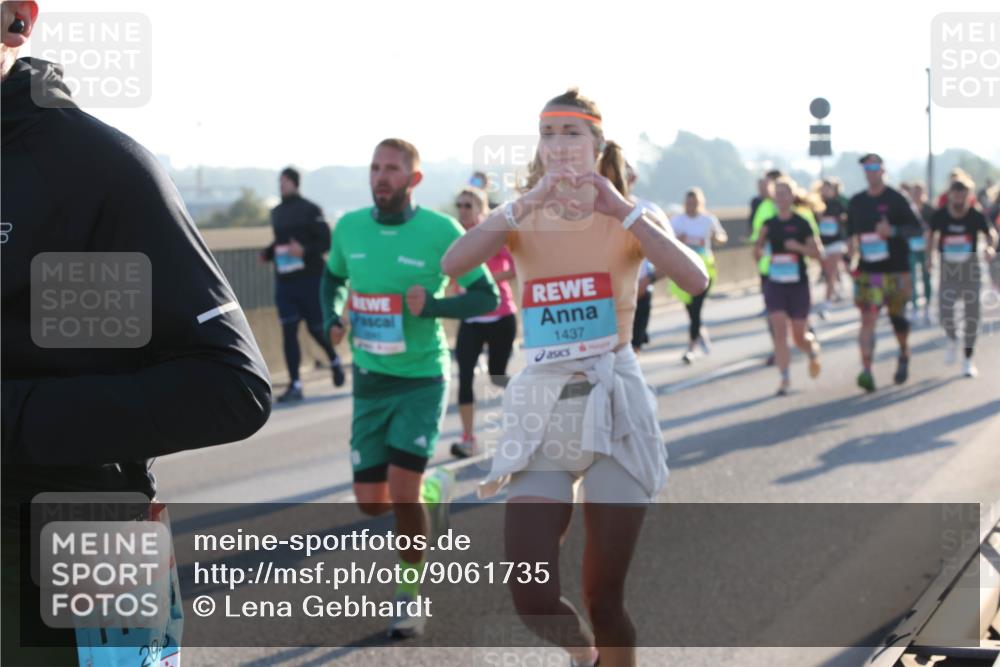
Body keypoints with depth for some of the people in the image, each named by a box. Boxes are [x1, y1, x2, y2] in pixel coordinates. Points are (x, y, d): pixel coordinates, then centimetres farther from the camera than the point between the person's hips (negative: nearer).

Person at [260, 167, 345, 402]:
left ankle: (334, 361, 35)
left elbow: (325, 242, -9)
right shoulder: (276, 212, 10)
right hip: (284, 281, 5)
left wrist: (304, 251, -26)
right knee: (289, 332, -2)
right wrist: (268, 252, 1)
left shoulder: (310, 210, -8)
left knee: (316, 328, 5)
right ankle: (295, 385, 1)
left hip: (309, 279, -5)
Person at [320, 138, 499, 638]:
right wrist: (332, 318, -2)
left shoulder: (441, 232, -12)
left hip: (423, 378, -4)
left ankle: (409, 593, 11)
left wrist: (433, 307, -24)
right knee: (371, 502, 4)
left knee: (401, 492, -13)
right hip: (370, 380, 4)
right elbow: (332, 277, 19)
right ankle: (434, 488, 38)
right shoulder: (349, 227, 0)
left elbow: (487, 297, -7)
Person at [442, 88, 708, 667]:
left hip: (615, 408, -1)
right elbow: (453, 264, -17)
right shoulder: (524, 222, 4)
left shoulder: (628, 220, 0)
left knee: (605, 597, 1)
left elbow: (696, 280, -20)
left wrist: (623, 211, -18)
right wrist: (527, 203, -20)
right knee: (532, 597, -8)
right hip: (542, 410, 1)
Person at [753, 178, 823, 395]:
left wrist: (798, 247, -21)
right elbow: (757, 252, 10)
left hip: (798, 285, -2)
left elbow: (818, 253, -5)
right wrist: (759, 247, -12)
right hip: (775, 285, 2)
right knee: (779, 330, -11)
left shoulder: (802, 224, -6)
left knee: (800, 337, 6)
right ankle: (785, 378, -5)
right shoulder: (769, 224, 4)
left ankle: (814, 350, 41)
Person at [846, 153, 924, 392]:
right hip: (867, 272, 2)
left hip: (896, 271, -2)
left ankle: (904, 357, 38)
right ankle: (866, 371, -20)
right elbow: (851, 233, 20)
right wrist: (852, 257, 7)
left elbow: (917, 229, -6)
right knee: (868, 320, -11)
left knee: (897, 317, 11)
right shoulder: (856, 202, 8)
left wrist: (893, 231, -22)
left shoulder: (896, 199, -3)